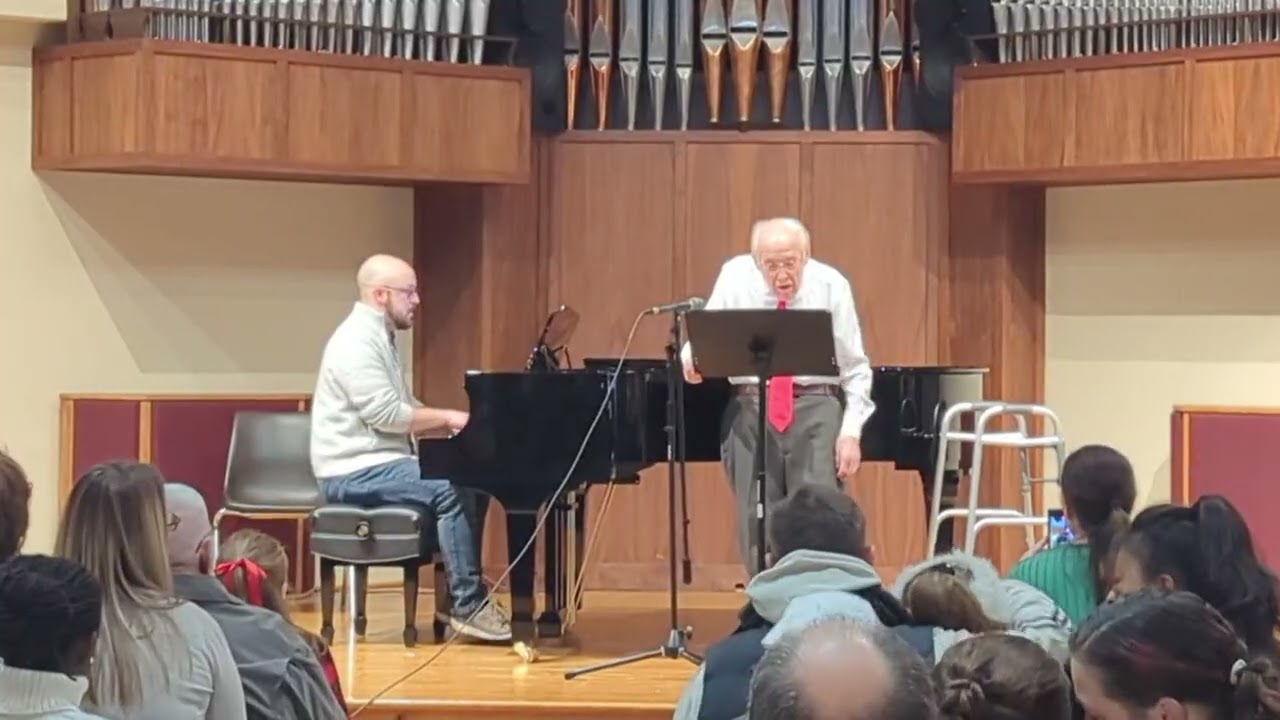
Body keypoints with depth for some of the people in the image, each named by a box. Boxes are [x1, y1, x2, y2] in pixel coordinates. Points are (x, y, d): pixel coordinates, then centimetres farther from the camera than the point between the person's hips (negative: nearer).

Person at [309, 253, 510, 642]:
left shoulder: (378, 337, 18)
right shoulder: (357, 340, -16)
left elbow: (402, 411, 20)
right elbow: (386, 414, -23)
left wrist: (448, 423, 5)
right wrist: (447, 417, -14)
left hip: (377, 463, 11)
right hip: (356, 470, -11)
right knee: (451, 490, -25)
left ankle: (462, 593, 4)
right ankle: (468, 605, -21)